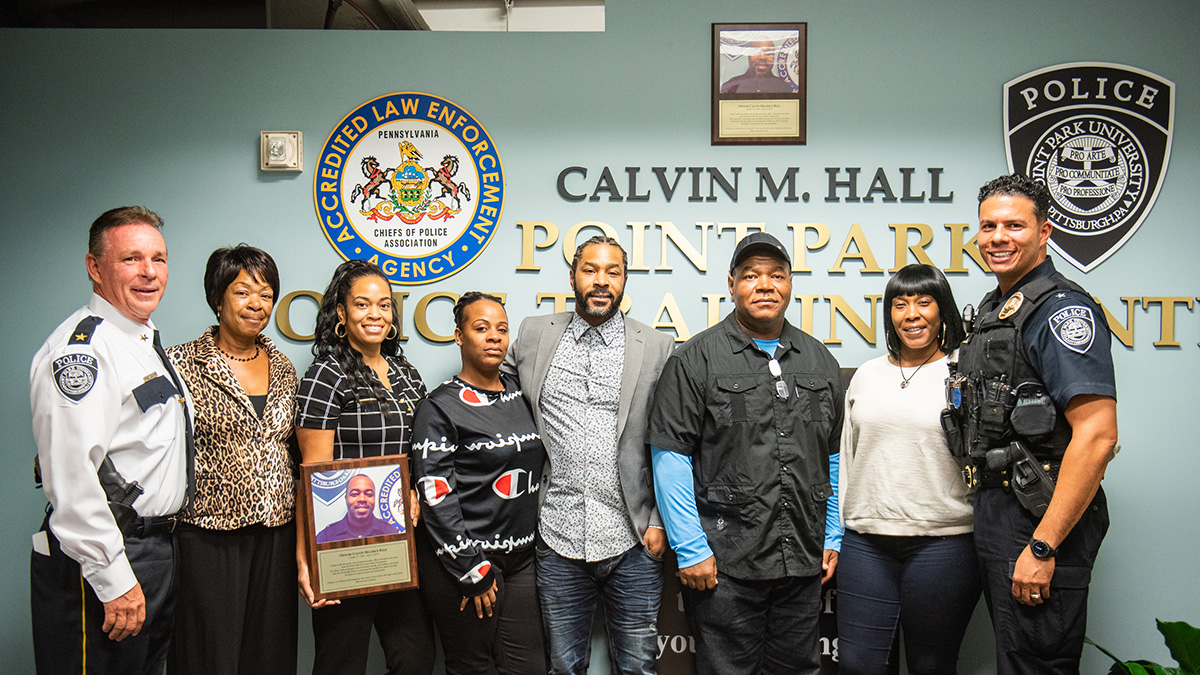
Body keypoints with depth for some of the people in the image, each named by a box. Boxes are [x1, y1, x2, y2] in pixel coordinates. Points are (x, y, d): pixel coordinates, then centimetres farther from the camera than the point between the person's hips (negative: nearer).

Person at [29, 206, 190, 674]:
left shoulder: (147, 342, 13)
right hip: (100, 561, -9)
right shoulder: (81, 349, -18)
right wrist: (115, 580, -23)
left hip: (158, 547, 10)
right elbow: (72, 480, -25)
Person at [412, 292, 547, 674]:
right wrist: (472, 571, -13)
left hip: (521, 556, 6)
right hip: (465, 559, -5)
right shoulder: (441, 408, -9)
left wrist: (538, 542, 14)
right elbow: (435, 497, -12)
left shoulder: (519, 394, 9)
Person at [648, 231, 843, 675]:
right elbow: (670, 456, -8)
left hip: (804, 562, 5)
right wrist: (690, 550, -11)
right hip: (724, 563, -4)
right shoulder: (695, 360, -5)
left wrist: (833, 538, 12)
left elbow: (833, 457, 17)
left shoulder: (819, 361, 11)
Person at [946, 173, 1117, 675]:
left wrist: (1042, 546, -24)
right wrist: (989, 508, 17)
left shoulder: (1062, 309, -15)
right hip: (997, 507, 10)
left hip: (1042, 516, -9)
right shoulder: (993, 308, 14)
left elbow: (1096, 435, -23)